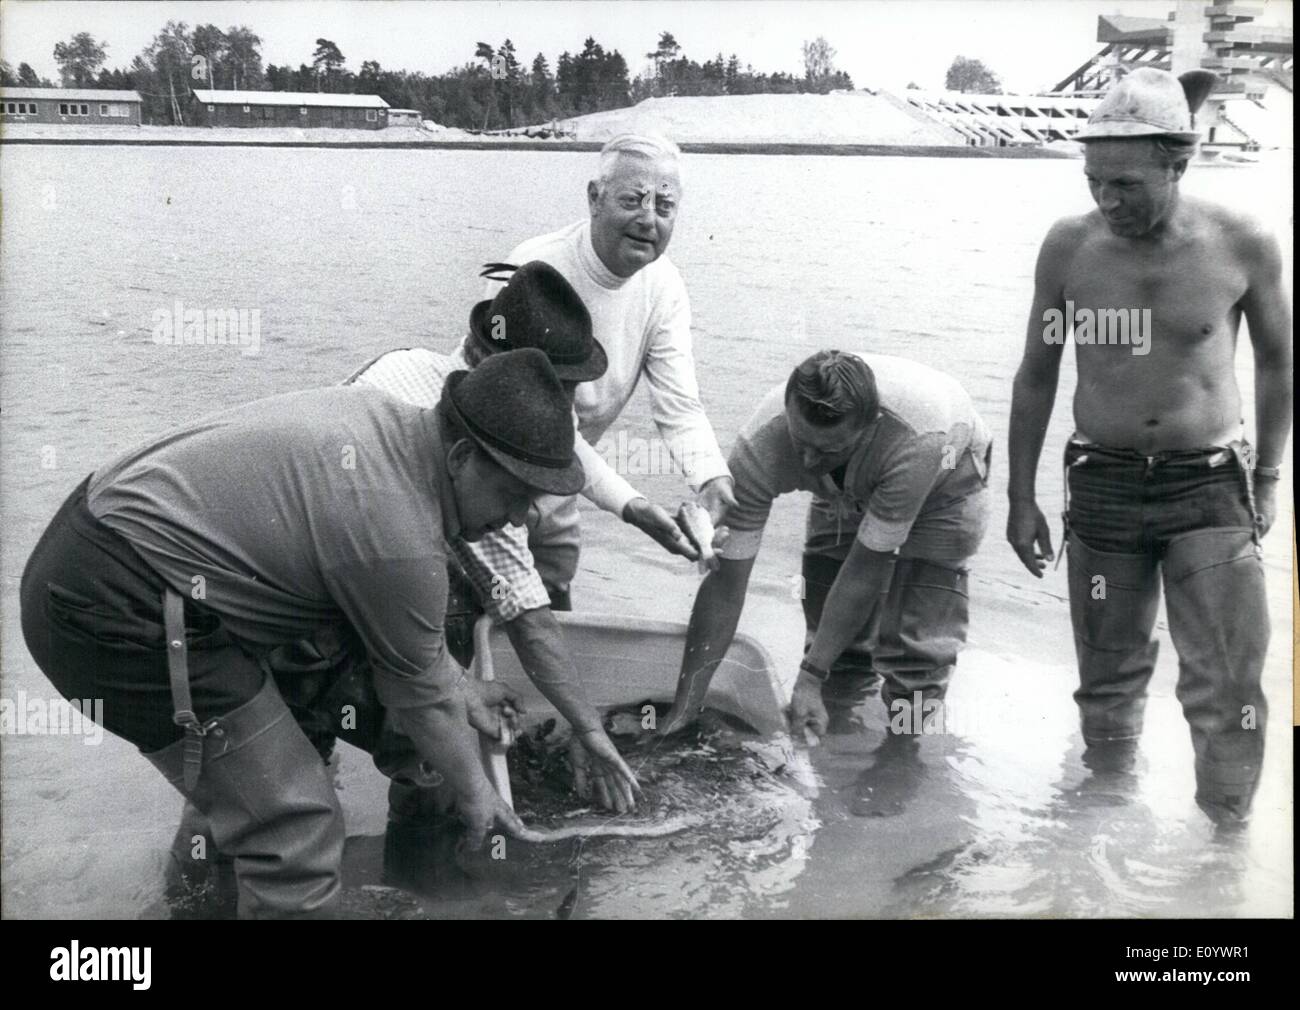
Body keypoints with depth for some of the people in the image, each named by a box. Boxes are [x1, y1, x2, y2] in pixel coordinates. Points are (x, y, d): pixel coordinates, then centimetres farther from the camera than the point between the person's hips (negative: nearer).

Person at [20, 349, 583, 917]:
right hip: (120, 615, -10)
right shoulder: (399, 538, -22)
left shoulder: (379, 416, 6)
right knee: (296, 829, -7)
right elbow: (419, 698, -5)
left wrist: (454, 686, 28)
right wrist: (473, 792, 12)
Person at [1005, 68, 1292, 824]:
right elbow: (1037, 376, 4)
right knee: (1110, 676, 12)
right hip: (1104, 485, 2)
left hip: (1212, 486, -1)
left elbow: (1277, 361, 6)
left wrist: (1267, 475, 9)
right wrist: (1021, 498, 5)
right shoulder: (1069, 246, -7)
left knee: (1228, 688, -3)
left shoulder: (1243, 246, -11)